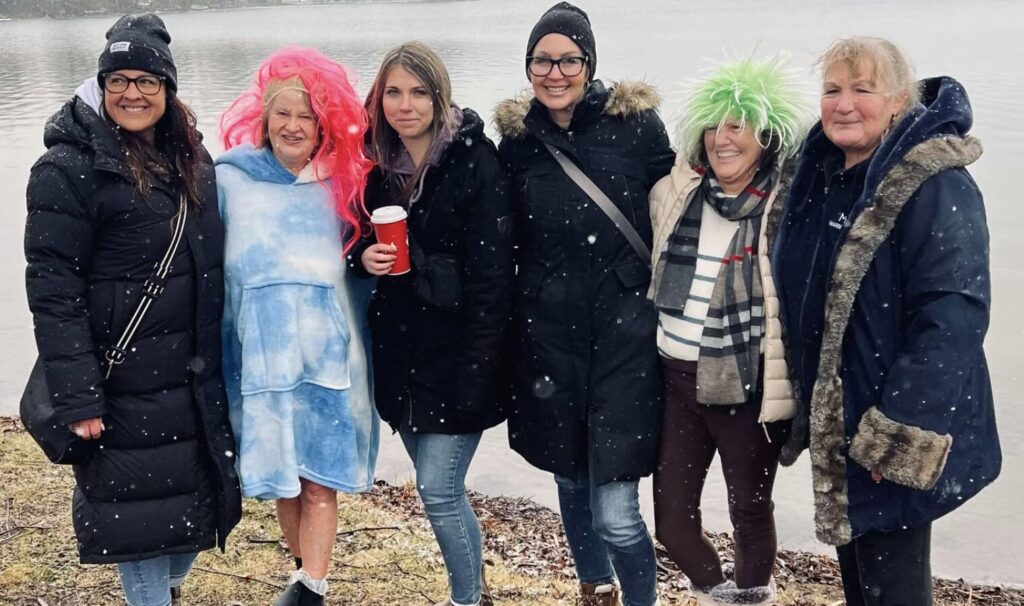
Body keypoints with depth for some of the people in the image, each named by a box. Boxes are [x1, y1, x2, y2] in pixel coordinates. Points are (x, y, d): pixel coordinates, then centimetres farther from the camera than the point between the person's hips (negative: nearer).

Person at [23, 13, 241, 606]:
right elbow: (53, 290, -16)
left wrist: (219, 364, 14)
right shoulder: (70, 169, -12)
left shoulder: (192, 159, 9)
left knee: (198, 493, 15)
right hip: (123, 381, -6)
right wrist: (77, 398, -21)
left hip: (196, 377, 7)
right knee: (139, 511, 2)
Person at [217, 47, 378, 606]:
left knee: (320, 479, -3)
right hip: (263, 352, 0)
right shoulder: (231, 177, 2)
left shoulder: (342, 182, 7)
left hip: (328, 351, 1)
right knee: (281, 479, 7)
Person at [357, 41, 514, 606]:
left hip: (454, 356, -6)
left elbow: (491, 275, -16)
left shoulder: (476, 163, -12)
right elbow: (363, 240, 18)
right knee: (440, 487, 16)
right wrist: (366, 256, -6)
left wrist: (477, 368, -20)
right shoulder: (378, 165, 6)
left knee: (438, 491, -5)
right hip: (400, 354, 6)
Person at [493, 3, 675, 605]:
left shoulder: (636, 123, -5)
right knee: (572, 482, 18)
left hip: (624, 331, -3)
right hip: (547, 332, 3)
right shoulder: (516, 137, 4)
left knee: (615, 512, -8)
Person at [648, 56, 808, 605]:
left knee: (749, 512, 12)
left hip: (747, 386, -4)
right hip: (675, 379, 4)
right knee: (671, 520, 10)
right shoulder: (673, 194, 3)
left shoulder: (788, 207, -10)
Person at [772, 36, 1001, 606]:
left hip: (900, 429, -7)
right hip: (835, 423, 7)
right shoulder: (821, 178, 6)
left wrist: (897, 436, -24)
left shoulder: (936, 187, -18)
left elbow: (952, 319, -24)